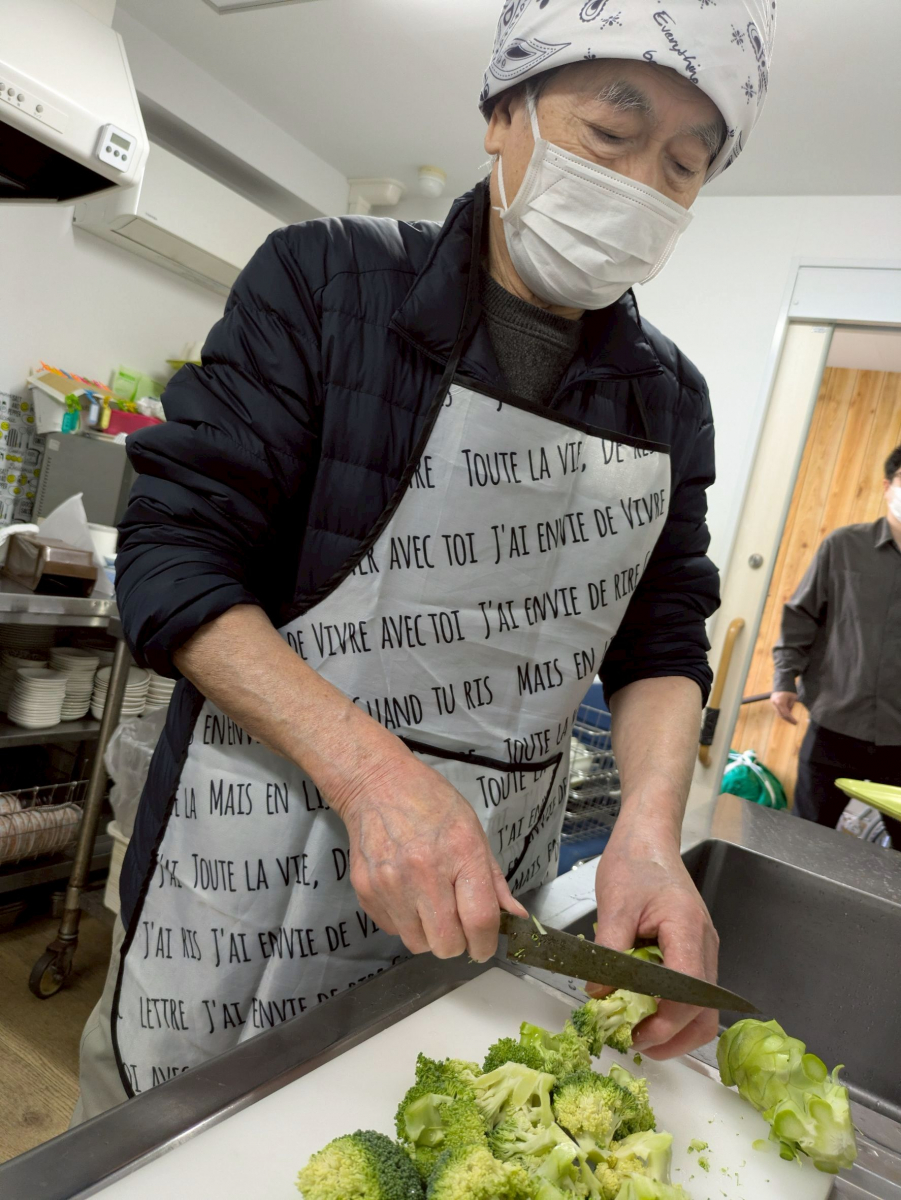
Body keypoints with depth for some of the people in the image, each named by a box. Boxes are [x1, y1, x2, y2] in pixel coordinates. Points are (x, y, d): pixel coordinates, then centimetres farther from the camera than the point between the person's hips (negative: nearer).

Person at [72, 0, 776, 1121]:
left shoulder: (672, 400, 4)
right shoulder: (327, 281, -9)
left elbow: (662, 641, 4)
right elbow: (171, 559, -14)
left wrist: (649, 829, -16)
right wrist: (371, 768, -26)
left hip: (487, 892, 4)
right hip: (247, 867, -3)